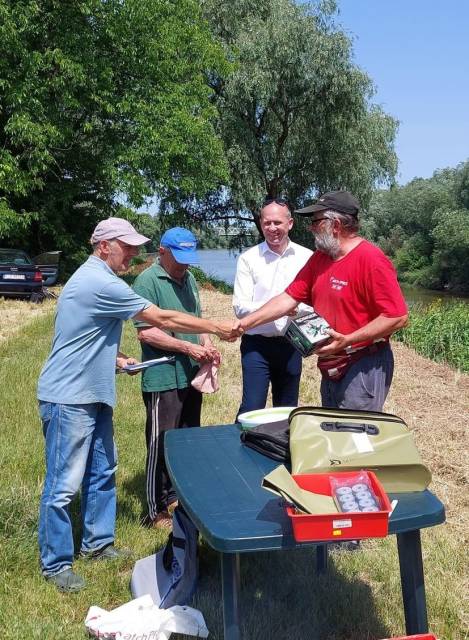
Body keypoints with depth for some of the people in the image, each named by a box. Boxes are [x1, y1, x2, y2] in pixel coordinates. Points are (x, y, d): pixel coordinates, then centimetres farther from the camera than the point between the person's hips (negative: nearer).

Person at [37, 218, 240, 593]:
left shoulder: (94, 279, 13)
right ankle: (56, 564, 12)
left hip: (92, 395, 11)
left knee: (102, 472, 17)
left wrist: (113, 359, 10)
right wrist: (217, 328, -10)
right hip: (69, 399, -11)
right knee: (64, 484, -1)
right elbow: (162, 319, -18)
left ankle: (98, 543, 31)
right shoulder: (101, 284, -21)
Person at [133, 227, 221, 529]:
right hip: (164, 378, -8)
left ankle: (179, 496, 32)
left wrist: (207, 345, 4)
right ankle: (159, 511, 12)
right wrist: (188, 347, -21)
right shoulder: (148, 281, -12)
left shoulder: (189, 278, 13)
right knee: (162, 445, 0)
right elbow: (146, 332, -18)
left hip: (191, 375, 8)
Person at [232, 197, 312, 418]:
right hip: (257, 344, -2)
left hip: (291, 344, 2)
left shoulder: (306, 257, 1)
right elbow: (240, 307, -7)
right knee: (252, 408, -5)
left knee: (287, 410, 14)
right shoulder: (248, 258, -2)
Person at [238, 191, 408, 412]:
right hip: (331, 369, 8)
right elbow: (289, 298, 7)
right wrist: (243, 324, 1)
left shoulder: (371, 259, -16)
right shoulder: (319, 258, 9)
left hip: (364, 367, -8)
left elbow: (397, 316, -20)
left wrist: (347, 340, -24)